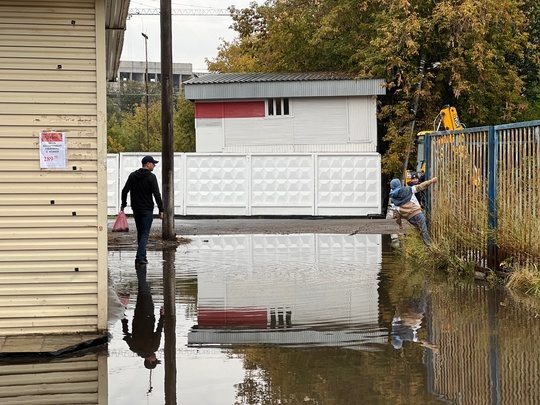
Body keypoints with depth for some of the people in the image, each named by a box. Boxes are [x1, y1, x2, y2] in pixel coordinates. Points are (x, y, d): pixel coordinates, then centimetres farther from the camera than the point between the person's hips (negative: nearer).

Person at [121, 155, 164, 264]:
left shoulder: (133, 176, 7)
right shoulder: (151, 177, -10)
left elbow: (124, 191, 7)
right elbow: (156, 194, -14)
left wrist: (123, 205, 16)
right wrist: (161, 210, -12)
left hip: (136, 209, 6)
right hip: (147, 210, -6)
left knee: (140, 233, 16)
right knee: (145, 234, -4)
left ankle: (142, 256, 18)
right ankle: (140, 257, -14)